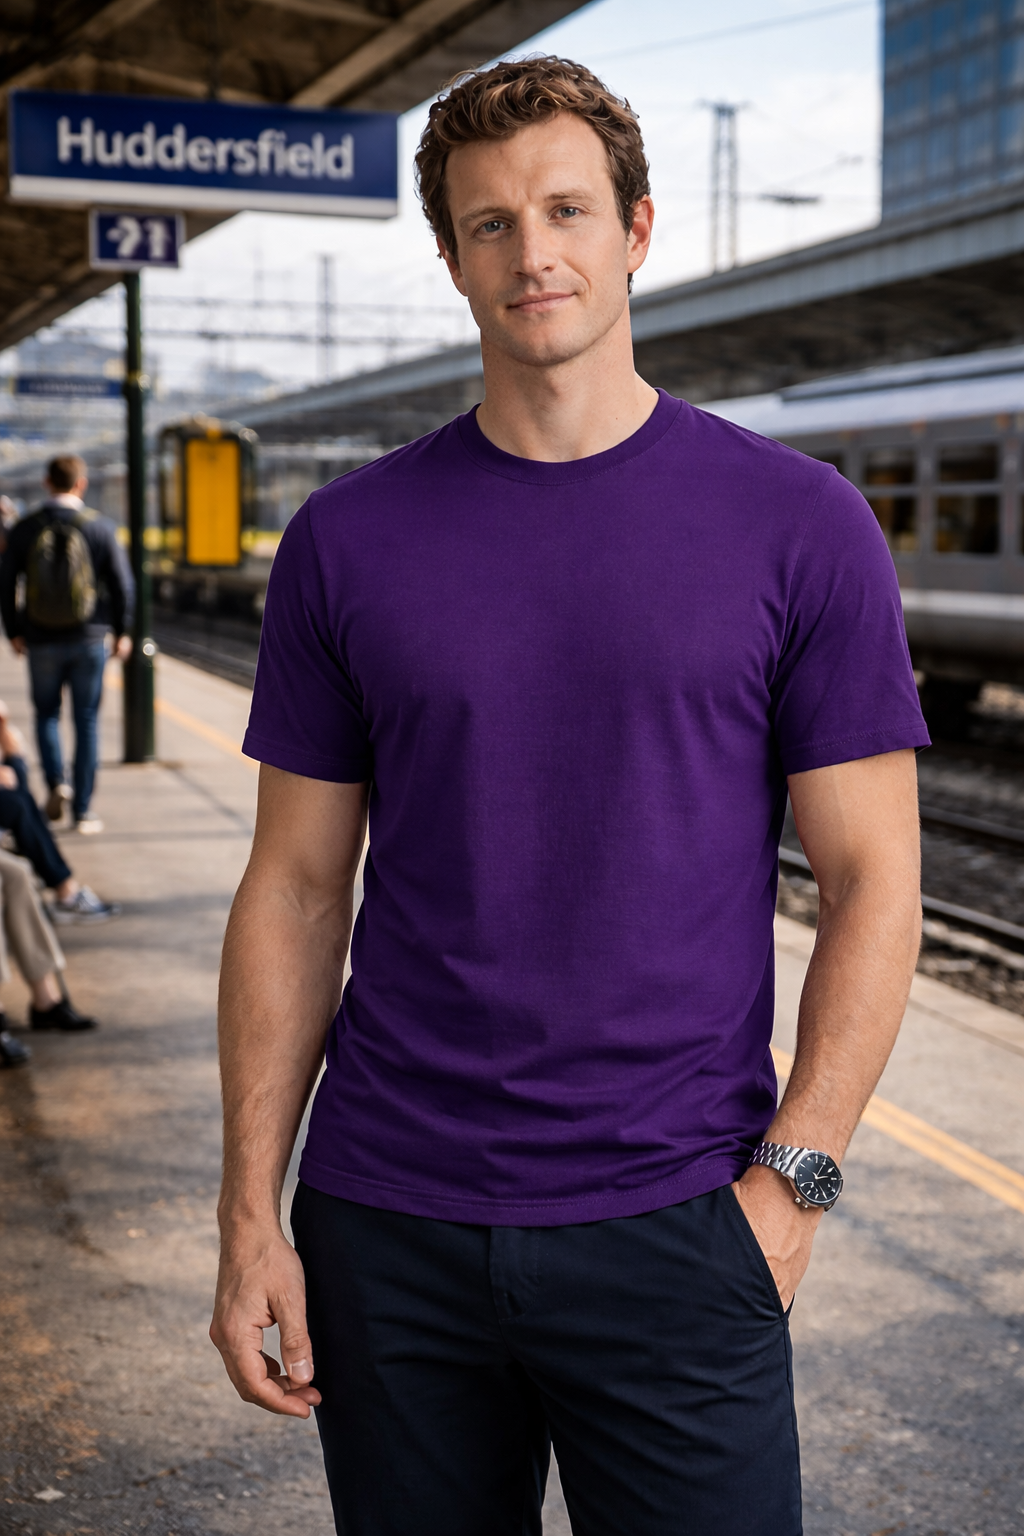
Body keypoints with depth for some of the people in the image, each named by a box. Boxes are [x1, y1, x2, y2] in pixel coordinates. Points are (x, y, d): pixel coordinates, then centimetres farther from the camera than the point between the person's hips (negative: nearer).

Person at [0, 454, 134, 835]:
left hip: (41, 642, 1)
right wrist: (122, 632, 8)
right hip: (89, 639, -1)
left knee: (46, 713, 19)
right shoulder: (100, 528, -6)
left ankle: (56, 781, -4)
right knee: (86, 722, 7)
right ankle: (83, 811, 8)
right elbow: (122, 584, -4)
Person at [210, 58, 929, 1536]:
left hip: (673, 1236, -2)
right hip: (387, 1228, 2)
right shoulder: (347, 539, 3)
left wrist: (788, 1179, -9)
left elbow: (872, 877, -1)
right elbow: (297, 886, 5)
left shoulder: (799, 526, -2)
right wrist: (251, 1213, 1)